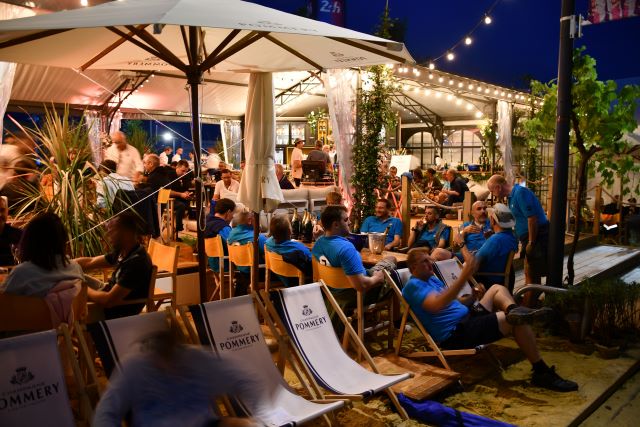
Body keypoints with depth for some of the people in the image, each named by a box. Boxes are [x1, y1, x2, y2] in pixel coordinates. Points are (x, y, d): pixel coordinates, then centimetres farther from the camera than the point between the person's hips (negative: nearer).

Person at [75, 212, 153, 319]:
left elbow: (108, 301, -27)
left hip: (119, 316, -8)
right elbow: (90, 262, 13)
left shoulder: (136, 262, -29)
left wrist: (84, 290, -10)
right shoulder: (123, 252, 1)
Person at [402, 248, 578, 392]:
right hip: (455, 335, -11)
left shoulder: (433, 280, 20)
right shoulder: (413, 286, -12)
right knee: (517, 322, -17)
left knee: (497, 289, 18)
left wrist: (473, 297, 3)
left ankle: (513, 309, -16)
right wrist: (464, 277, -34)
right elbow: (436, 304, -31)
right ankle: (542, 372, -10)